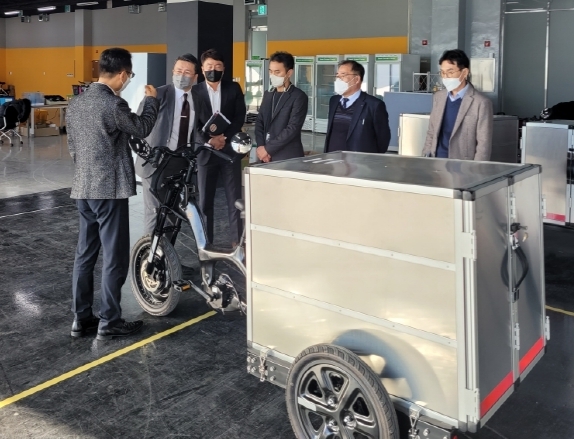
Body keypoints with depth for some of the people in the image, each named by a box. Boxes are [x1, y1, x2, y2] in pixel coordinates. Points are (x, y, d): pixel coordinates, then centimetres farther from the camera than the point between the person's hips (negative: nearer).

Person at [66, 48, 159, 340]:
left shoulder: (76, 103, 10)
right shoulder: (113, 104, -16)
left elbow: (73, 147, 16)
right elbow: (142, 129, -2)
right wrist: (151, 99, 14)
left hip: (82, 188, 9)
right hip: (109, 189, -8)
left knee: (85, 255, 13)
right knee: (115, 258, 1)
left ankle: (81, 318, 20)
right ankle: (109, 322, 8)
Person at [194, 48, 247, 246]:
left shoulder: (234, 88, 7)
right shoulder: (195, 91, 4)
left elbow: (240, 117, 0)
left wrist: (225, 138, -12)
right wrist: (209, 140, -15)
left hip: (230, 150, 0)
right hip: (206, 151, 0)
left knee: (234, 199, 1)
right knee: (205, 200, 3)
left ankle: (237, 242, 9)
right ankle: (206, 243, 11)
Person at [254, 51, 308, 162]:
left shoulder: (299, 97, -6)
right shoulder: (268, 94, 15)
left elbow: (292, 129, -15)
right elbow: (259, 122, 12)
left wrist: (268, 149, -15)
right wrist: (260, 146, -5)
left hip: (288, 158, -6)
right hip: (267, 157, 6)